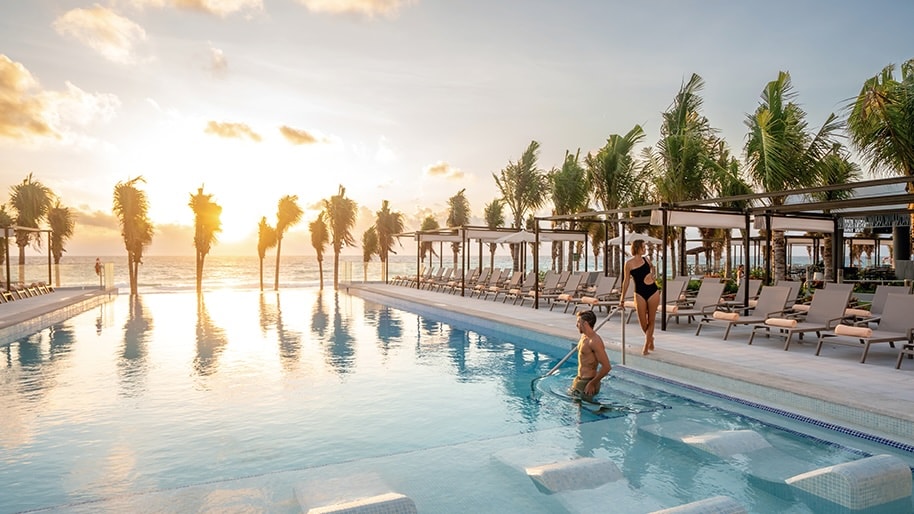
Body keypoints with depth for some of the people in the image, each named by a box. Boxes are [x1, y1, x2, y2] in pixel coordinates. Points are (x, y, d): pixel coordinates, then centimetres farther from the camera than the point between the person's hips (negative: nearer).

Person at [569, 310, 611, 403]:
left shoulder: (595, 341, -22)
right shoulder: (584, 337, 7)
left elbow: (607, 367, -25)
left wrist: (592, 383, -19)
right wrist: (578, 378, 16)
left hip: (587, 382, -9)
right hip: (579, 379, 9)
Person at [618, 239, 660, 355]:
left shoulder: (645, 259, 4)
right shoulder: (629, 263, -5)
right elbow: (626, 281, -1)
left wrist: (652, 274, 8)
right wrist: (622, 299, 0)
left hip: (653, 291, 3)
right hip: (640, 293, -3)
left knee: (651, 320, 4)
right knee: (643, 322, 0)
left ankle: (646, 346, 14)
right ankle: (650, 339, 30)